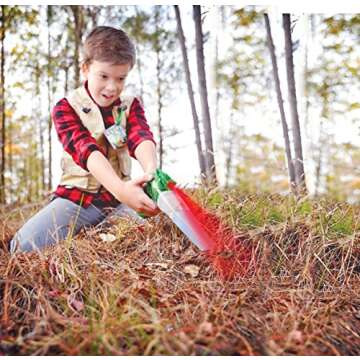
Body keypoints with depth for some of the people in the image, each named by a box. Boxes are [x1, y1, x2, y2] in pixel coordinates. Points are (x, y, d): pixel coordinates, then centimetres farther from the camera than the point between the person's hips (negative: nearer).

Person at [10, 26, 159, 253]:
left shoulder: (131, 106, 6)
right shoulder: (66, 108, -5)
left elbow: (141, 138, -16)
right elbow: (86, 149, -24)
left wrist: (151, 170, -42)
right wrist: (120, 188, -43)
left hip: (118, 198, 4)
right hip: (77, 197, -3)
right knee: (24, 246, -23)